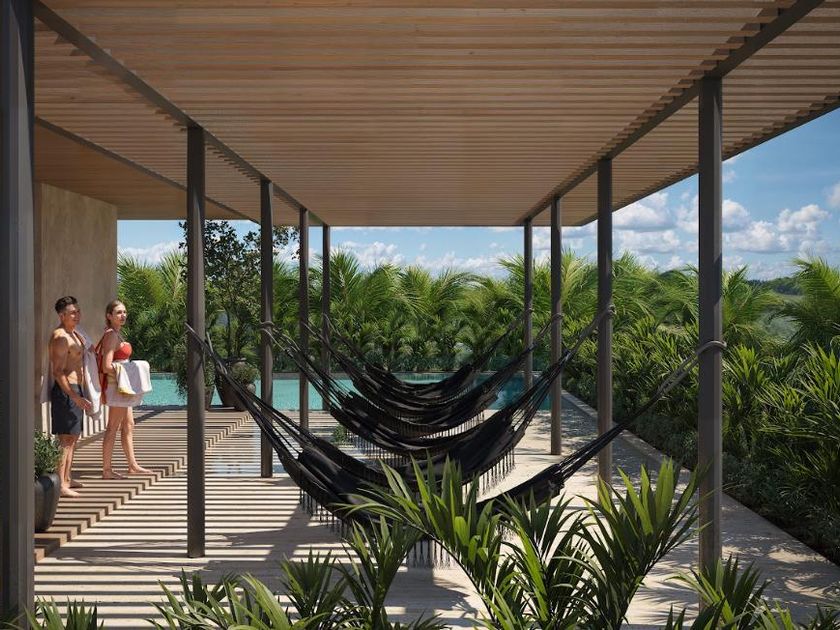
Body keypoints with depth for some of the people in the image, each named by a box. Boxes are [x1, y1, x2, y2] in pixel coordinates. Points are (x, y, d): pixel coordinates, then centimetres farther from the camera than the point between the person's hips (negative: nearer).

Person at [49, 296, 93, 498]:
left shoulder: (74, 334, 16)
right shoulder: (60, 337, -16)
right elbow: (58, 372, -22)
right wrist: (75, 397, -28)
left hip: (75, 390, 10)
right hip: (65, 391, -10)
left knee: (73, 438, 16)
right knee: (65, 439, -12)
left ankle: (67, 478, 25)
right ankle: (61, 484, -13)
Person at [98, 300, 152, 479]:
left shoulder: (116, 334, 14)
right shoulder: (111, 335, -15)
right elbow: (107, 367, -22)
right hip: (116, 386, -10)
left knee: (128, 425, 15)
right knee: (113, 428, -4)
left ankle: (133, 465, 24)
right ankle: (107, 469, 2)